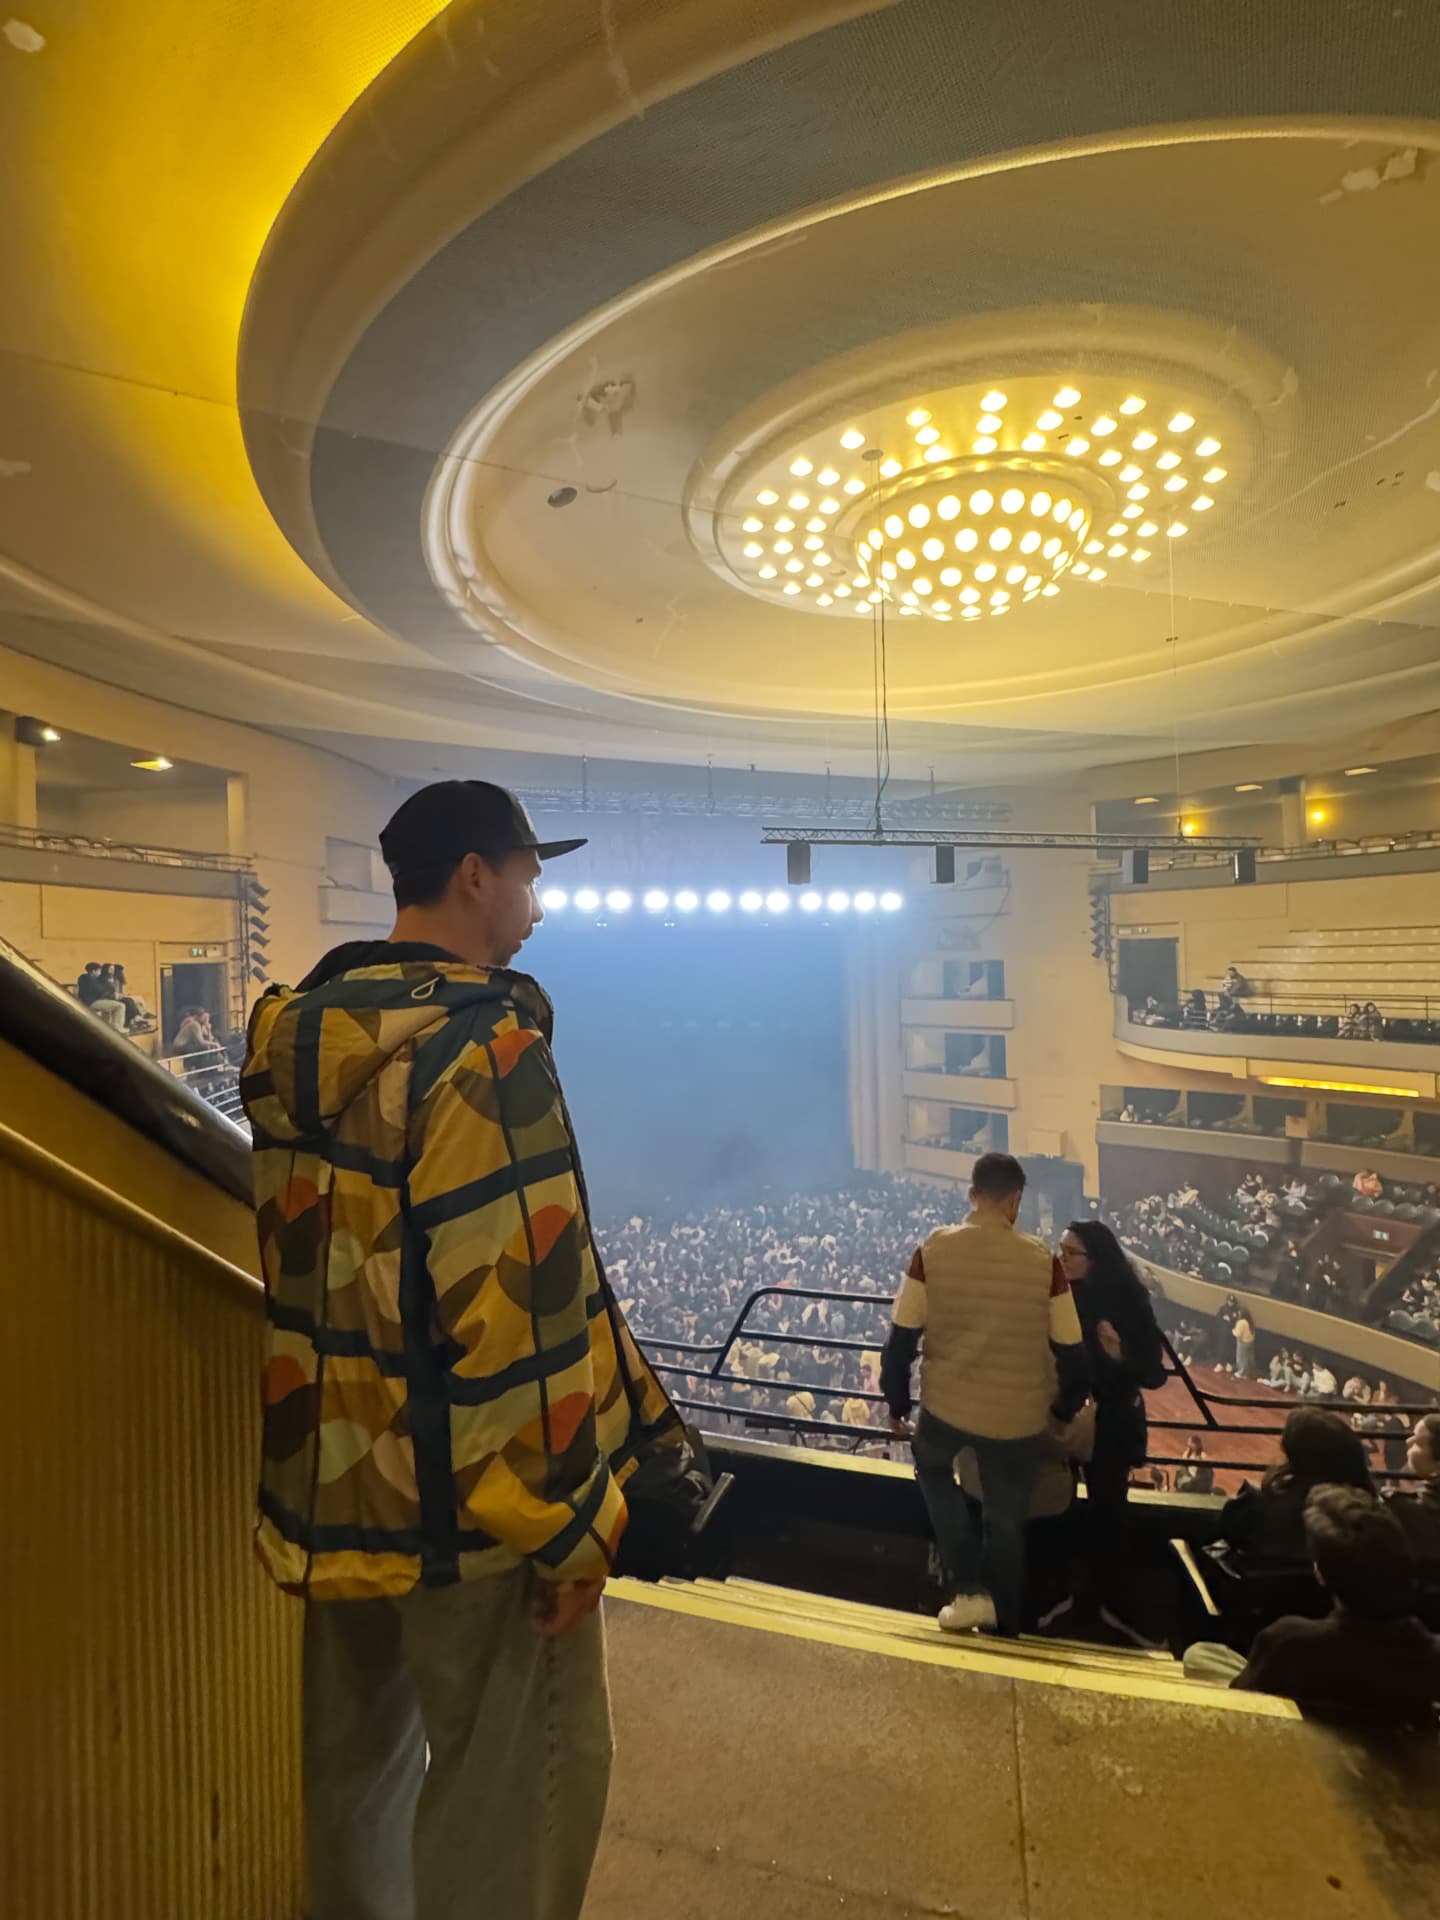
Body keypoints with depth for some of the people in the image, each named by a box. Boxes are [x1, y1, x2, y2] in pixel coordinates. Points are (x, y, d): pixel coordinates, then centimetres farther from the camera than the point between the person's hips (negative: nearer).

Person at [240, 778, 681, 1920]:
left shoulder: (298, 1037, 4)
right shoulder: (484, 1047, -22)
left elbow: (308, 1257, 12)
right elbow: (517, 1305, -25)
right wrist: (568, 1517, -15)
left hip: (331, 1476, 9)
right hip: (467, 1497, -8)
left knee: (356, 1759, 25)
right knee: (516, 1785, 11)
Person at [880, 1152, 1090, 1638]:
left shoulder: (934, 1250, -11)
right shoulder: (1042, 1261, -10)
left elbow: (903, 1335, -6)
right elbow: (1070, 1349, -4)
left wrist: (897, 1400, 8)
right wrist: (1066, 1408, 15)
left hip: (948, 1403, 0)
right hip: (1019, 1413, 1)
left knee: (932, 1468, 30)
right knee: (1006, 1521, 20)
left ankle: (969, 1587, 19)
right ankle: (1004, 1627, 34)